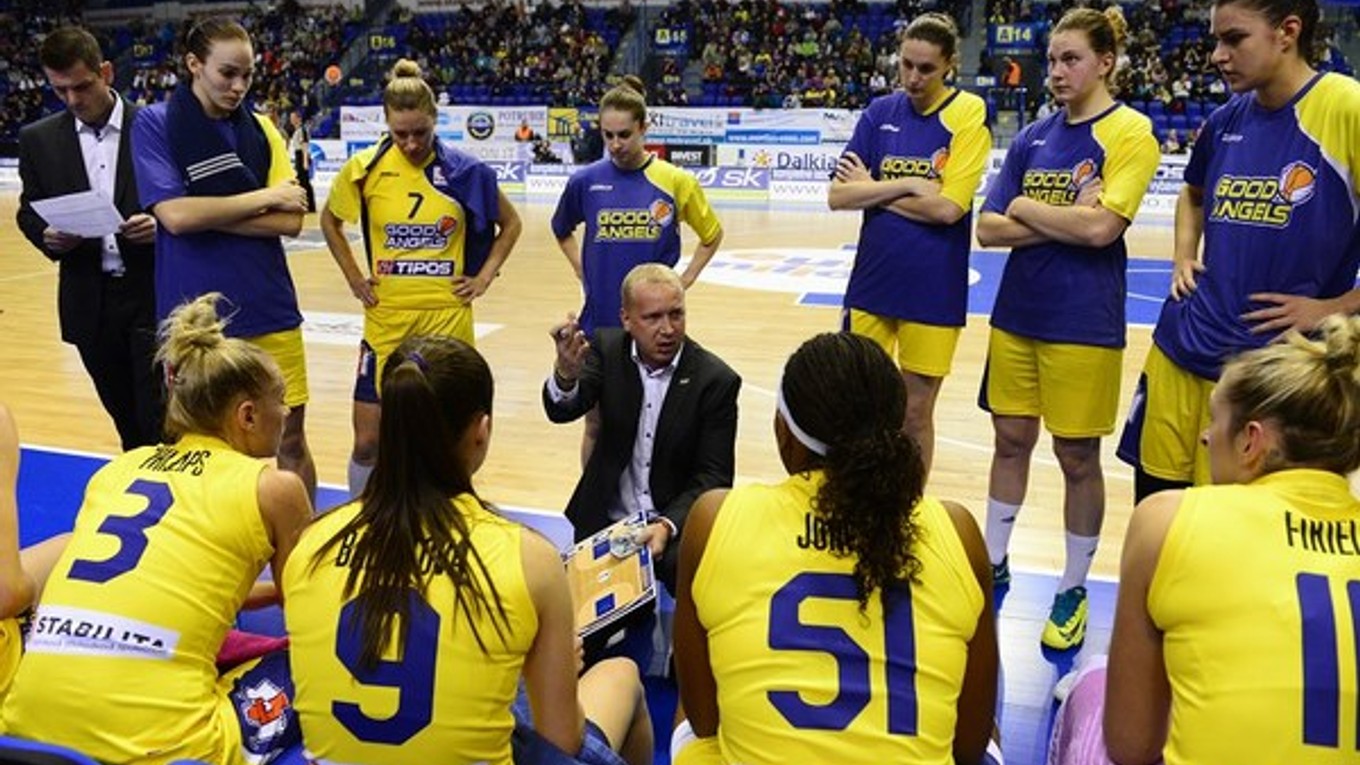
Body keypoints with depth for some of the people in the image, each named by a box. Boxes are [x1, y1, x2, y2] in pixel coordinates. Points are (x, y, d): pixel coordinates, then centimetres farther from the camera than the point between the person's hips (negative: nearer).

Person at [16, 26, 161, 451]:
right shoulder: (38, 139, 6)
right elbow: (29, 211, 12)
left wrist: (159, 225, -20)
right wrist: (48, 236, -11)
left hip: (153, 294, -3)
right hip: (89, 301, 3)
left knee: (160, 419, -4)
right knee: (126, 419, 15)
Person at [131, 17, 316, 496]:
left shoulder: (261, 128, 6)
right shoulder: (153, 124, -2)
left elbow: (289, 221, -4)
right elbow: (175, 215, -16)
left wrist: (206, 215, -12)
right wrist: (264, 197, -10)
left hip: (270, 312, 3)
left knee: (290, 440, 8)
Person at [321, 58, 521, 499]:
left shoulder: (463, 171, -4)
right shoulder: (366, 168, -3)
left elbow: (510, 224, 11)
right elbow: (329, 219, 16)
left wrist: (483, 277, 2)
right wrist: (353, 277, 7)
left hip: (447, 318, 0)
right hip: (386, 319, 1)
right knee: (369, 441, 4)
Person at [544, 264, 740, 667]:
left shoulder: (716, 379, -10)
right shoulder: (606, 348, -3)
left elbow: (714, 477, -10)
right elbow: (562, 410, -19)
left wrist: (667, 525, -27)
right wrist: (566, 373, -44)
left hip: (678, 523, -2)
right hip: (606, 522, 2)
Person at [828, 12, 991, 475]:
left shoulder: (969, 114, -6)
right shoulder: (880, 112, 4)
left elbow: (948, 207, -17)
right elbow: (838, 196, -3)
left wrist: (873, 189, -9)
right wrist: (906, 185, -13)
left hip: (931, 290, -3)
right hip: (871, 281, 3)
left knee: (915, 413, 8)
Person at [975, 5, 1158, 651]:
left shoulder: (1129, 132, -7)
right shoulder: (1033, 137, 8)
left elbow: (1101, 227, -20)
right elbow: (987, 228, 2)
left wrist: (1025, 208, -7)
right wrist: (1062, 222, -12)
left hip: (1082, 322, -5)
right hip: (1016, 312, 5)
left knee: (1077, 457, 5)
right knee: (1010, 442, 13)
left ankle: (1073, 589, 21)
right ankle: (995, 563, 29)